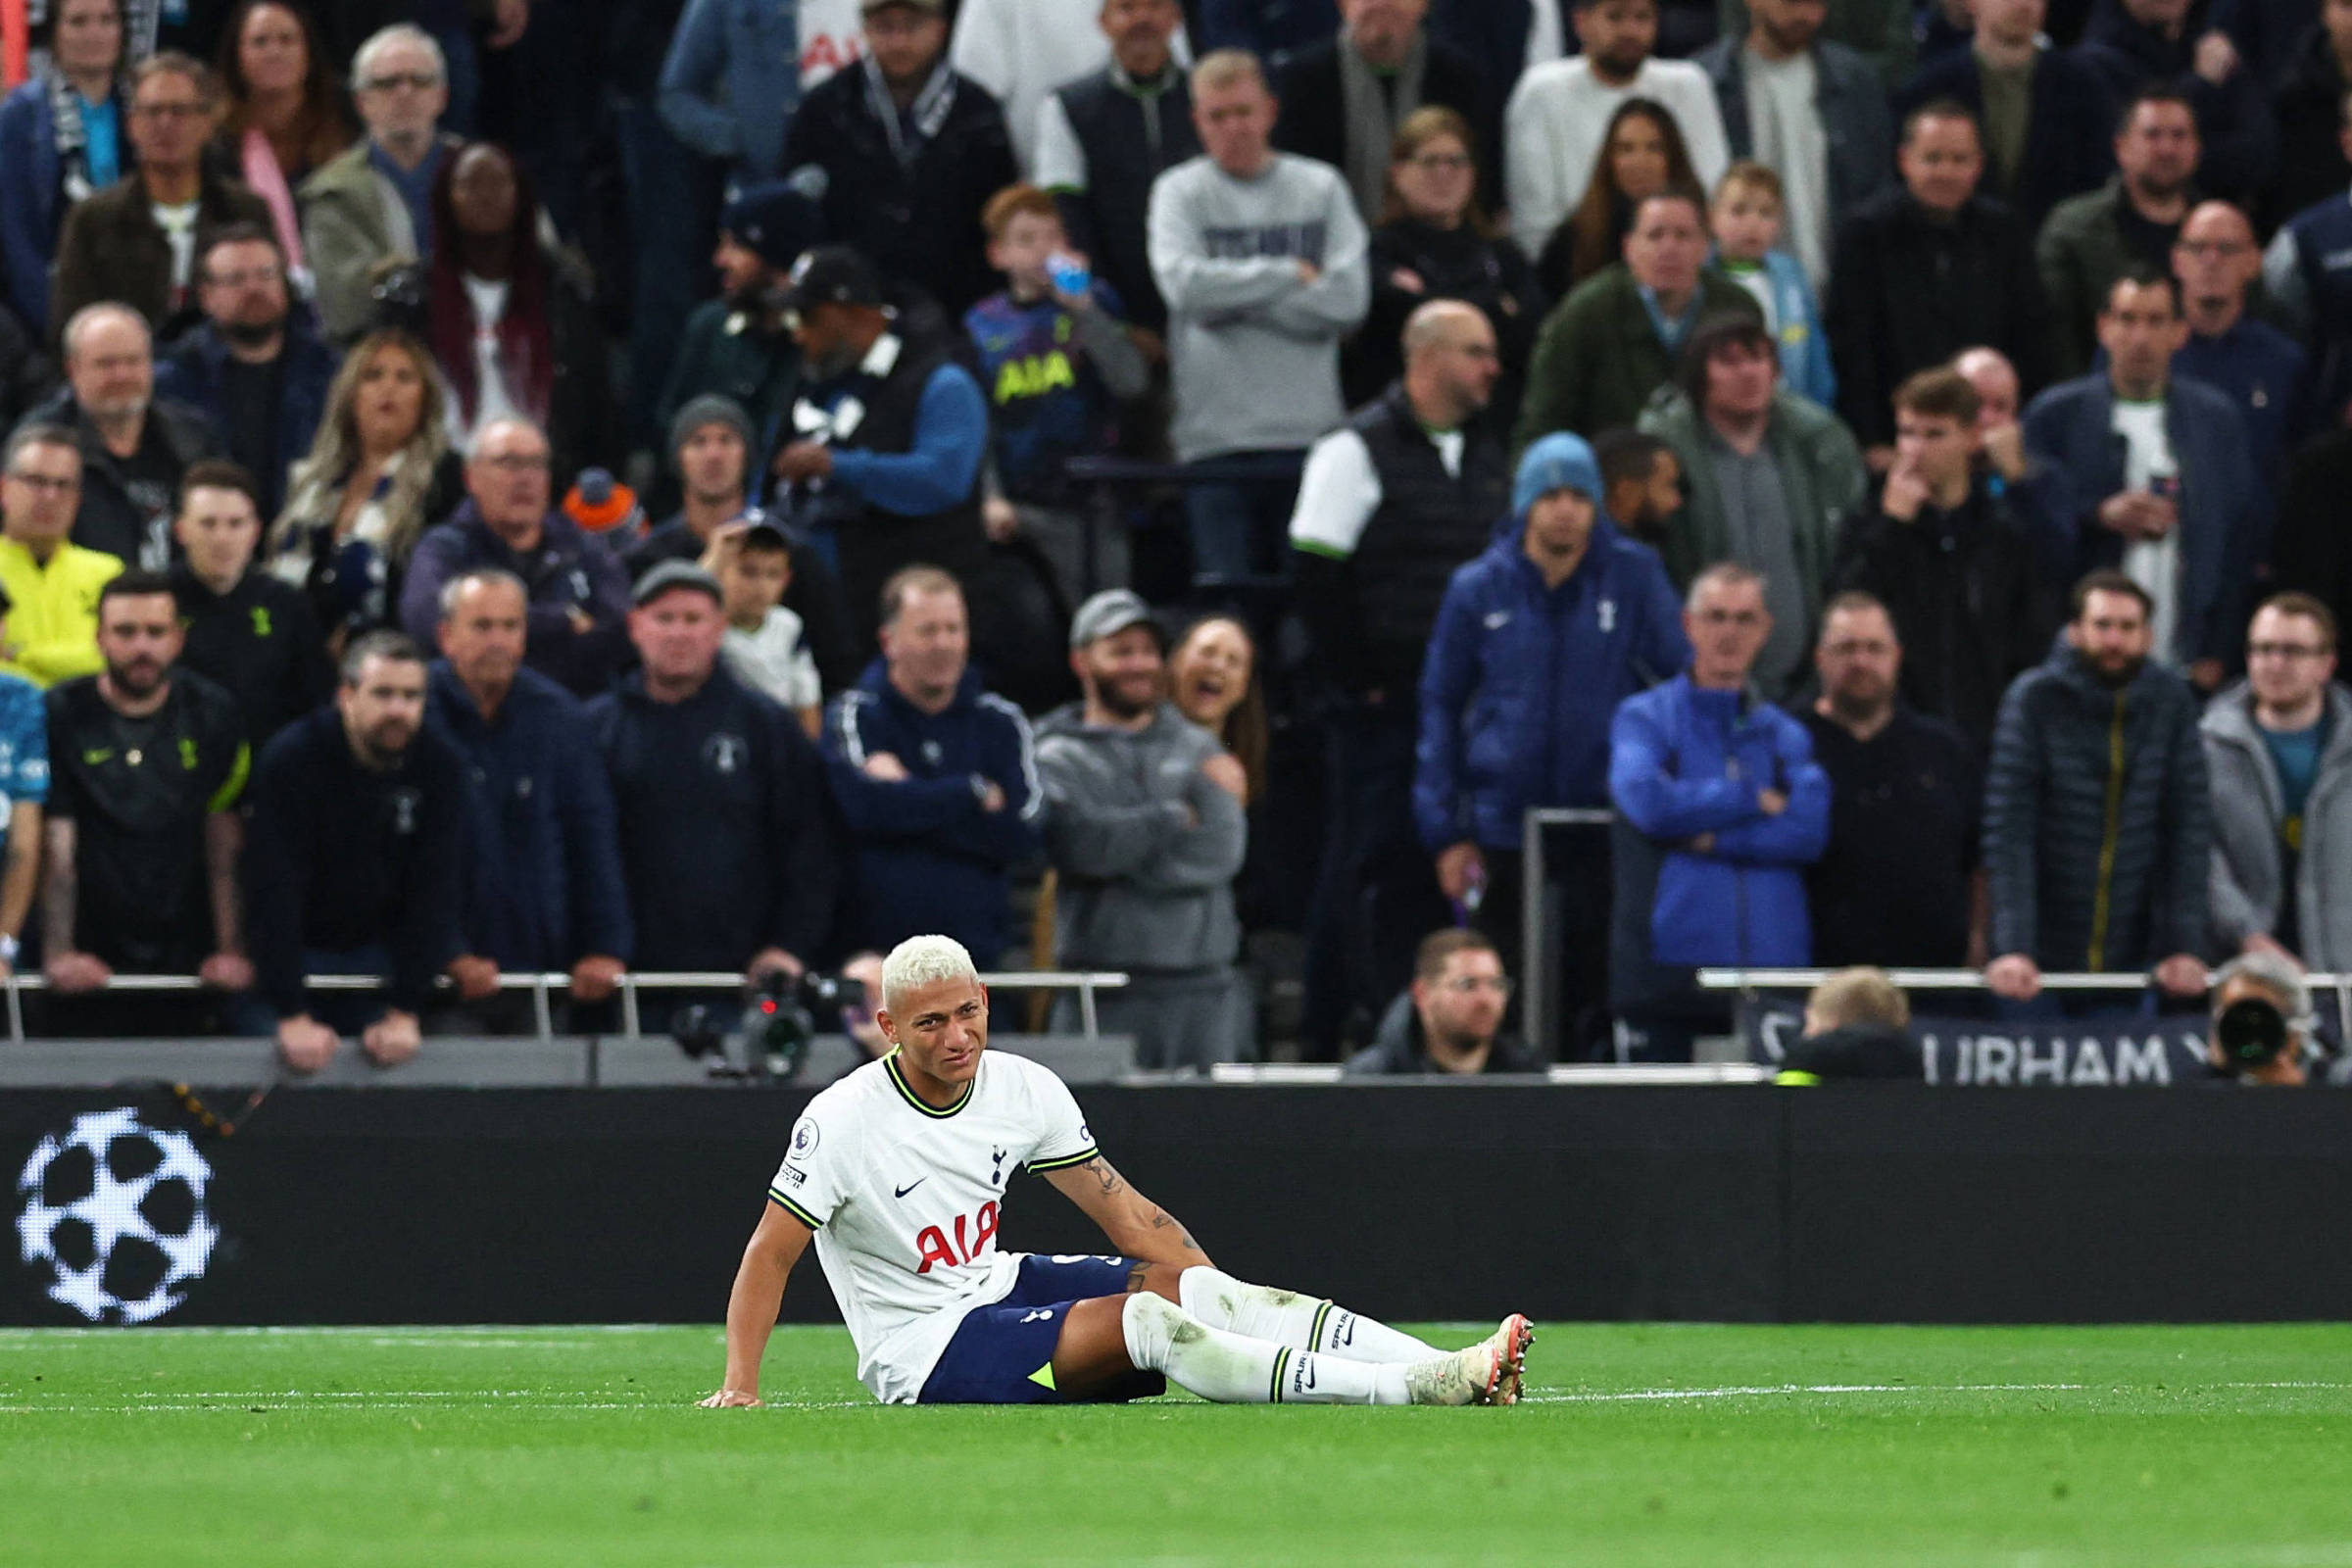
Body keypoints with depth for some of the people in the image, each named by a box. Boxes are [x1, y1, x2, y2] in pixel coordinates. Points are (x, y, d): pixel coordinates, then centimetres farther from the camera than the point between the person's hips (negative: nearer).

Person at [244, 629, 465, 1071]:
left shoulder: (439, 766, -12)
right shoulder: (290, 760, -21)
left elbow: (436, 893, -12)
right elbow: (274, 893, -24)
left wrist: (405, 1014, -19)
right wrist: (292, 1017, -29)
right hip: (291, 952, -3)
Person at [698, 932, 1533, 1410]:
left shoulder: (1024, 1089, -1)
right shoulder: (843, 1121, -18)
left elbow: (1127, 1214, 5)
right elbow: (770, 1255, -13)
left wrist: (1224, 1302, -2)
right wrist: (739, 1387, -22)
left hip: (994, 1286, 7)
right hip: (922, 1353, -6)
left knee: (1189, 1286, -17)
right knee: (1140, 1322, -27)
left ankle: (1449, 1370, -29)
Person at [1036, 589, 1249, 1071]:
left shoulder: (1197, 748, 15)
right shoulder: (1059, 757, 6)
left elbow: (1222, 848, 0)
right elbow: (1082, 842, -13)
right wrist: (1177, 816, -4)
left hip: (1203, 990, 3)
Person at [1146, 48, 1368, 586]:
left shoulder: (1321, 188, 10)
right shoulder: (1178, 193, 7)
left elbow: (1347, 298, -3)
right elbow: (1184, 284, -12)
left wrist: (1232, 299, -6)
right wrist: (1292, 274, -5)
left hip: (1310, 433, 1)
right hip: (1216, 436, -1)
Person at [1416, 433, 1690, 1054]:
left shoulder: (1635, 577, 0)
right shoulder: (1479, 590, 3)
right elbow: (1440, 706, 7)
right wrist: (1444, 831, 2)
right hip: (1503, 831, 1)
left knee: (1600, 988, 2)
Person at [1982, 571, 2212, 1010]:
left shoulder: (2172, 700, 0)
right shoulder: (2034, 698, -9)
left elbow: (2191, 826, -1)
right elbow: (2008, 830, -14)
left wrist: (2184, 947, -8)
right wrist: (2012, 948, -23)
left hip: (2134, 957, 2)